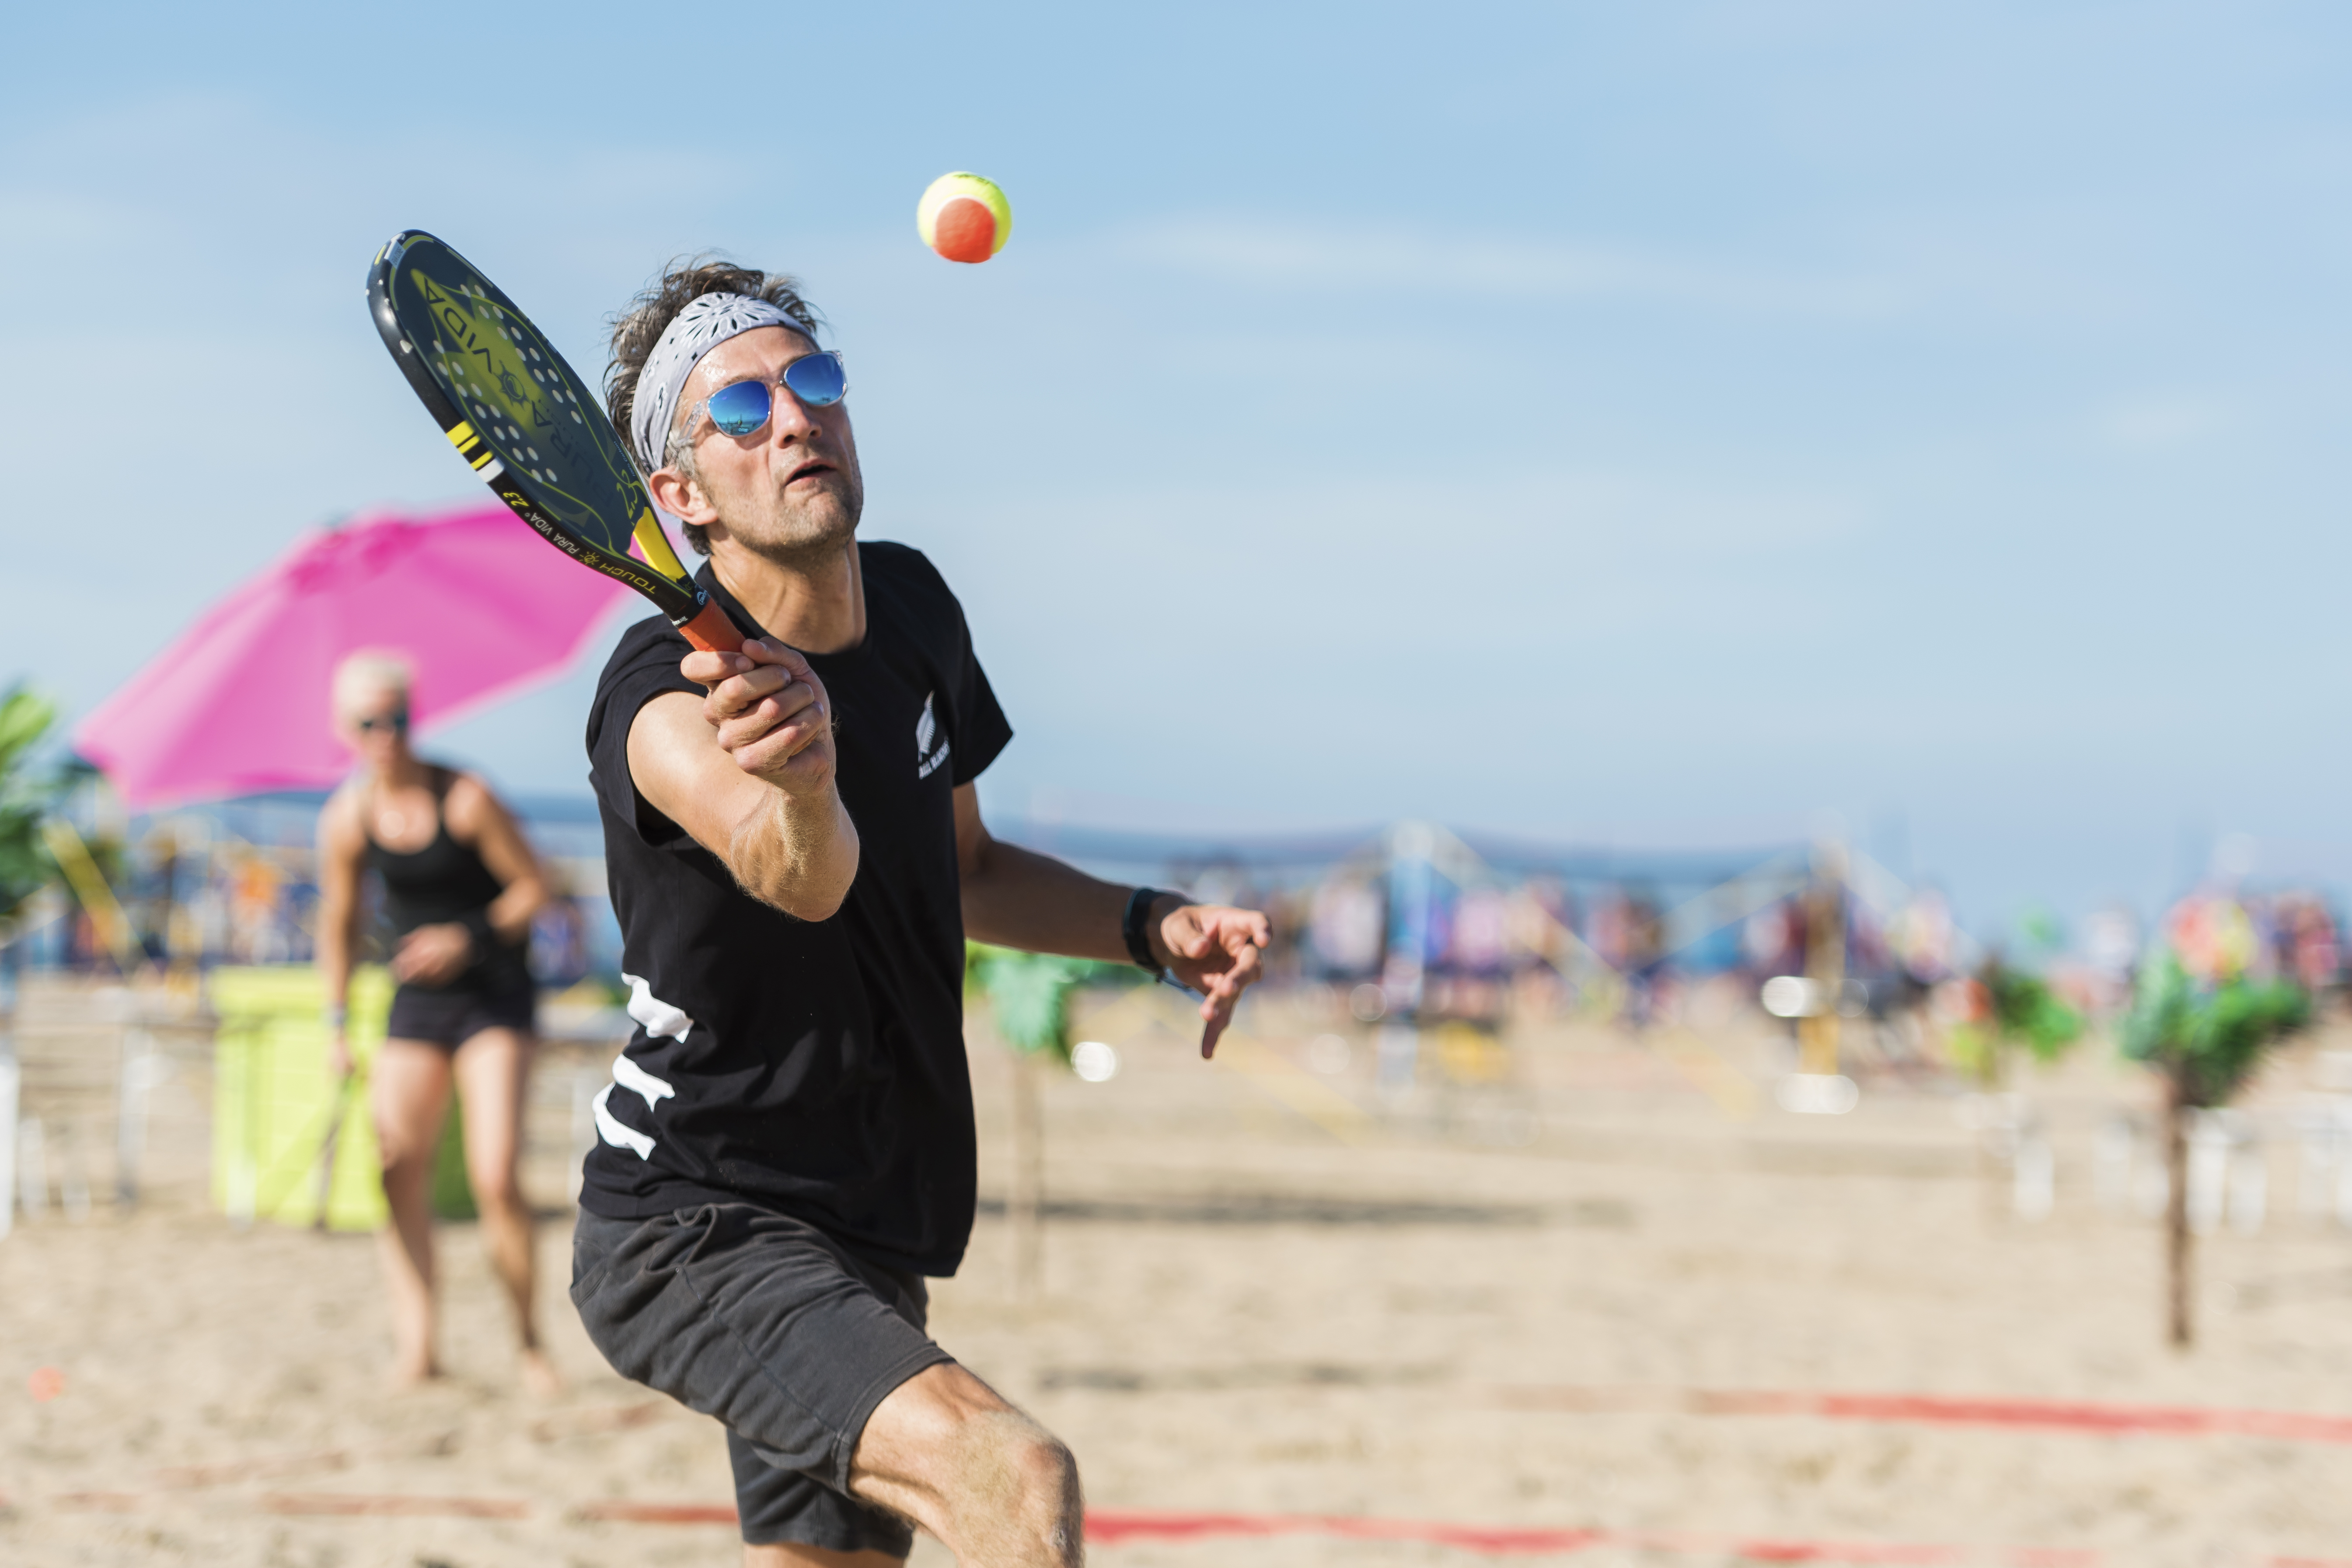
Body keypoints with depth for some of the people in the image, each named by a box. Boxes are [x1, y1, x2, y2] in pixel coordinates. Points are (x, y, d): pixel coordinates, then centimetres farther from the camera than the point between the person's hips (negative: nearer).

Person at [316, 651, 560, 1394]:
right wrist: (337, 1021, 11)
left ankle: (529, 1337, 3)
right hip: (415, 1002, 4)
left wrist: (471, 938, -19)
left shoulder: (464, 800, -14)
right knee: (398, 1172, -5)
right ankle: (416, 1344, 0)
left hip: (494, 993, -4)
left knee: (495, 1179, -14)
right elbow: (339, 920, 12)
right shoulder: (346, 819, -2)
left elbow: (533, 886, -6)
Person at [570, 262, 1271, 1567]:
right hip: (691, 1232, -8)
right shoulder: (667, 696, -22)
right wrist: (794, 791, -65)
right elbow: (802, 879, -43)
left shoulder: (911, 606, 3)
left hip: (862, 1240, 9)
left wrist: (1150, 925, 4)